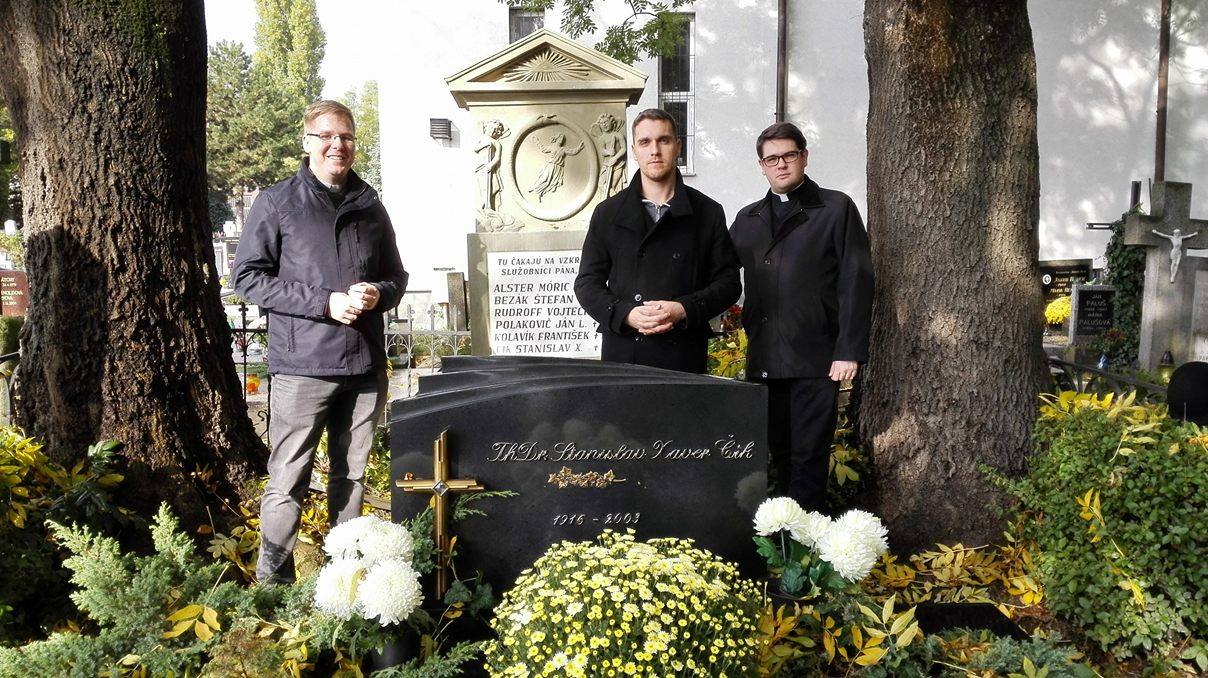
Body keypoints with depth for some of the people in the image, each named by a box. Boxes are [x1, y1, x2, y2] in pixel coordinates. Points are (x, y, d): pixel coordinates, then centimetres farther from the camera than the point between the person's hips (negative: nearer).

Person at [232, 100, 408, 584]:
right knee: (288, 481, -2)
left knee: (351, 477, 13)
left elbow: (396, 276, 21)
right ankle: (273, 582, 13)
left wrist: (378, 294, -4)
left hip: (365, 364, 4)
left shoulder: (370, 206, 14)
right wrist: (325, 303, -13)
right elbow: (248, 276, -3)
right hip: (303, 365, -4)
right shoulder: (277, 203, 2)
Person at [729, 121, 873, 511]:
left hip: (816, 360, -4)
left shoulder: (836, 209, 3)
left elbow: (856, 282, -3)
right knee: (777, 454, 10)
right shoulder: (748, 219, 18)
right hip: (763, 359, 4)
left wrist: (849, 351, -10)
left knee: (808, 457, -1)